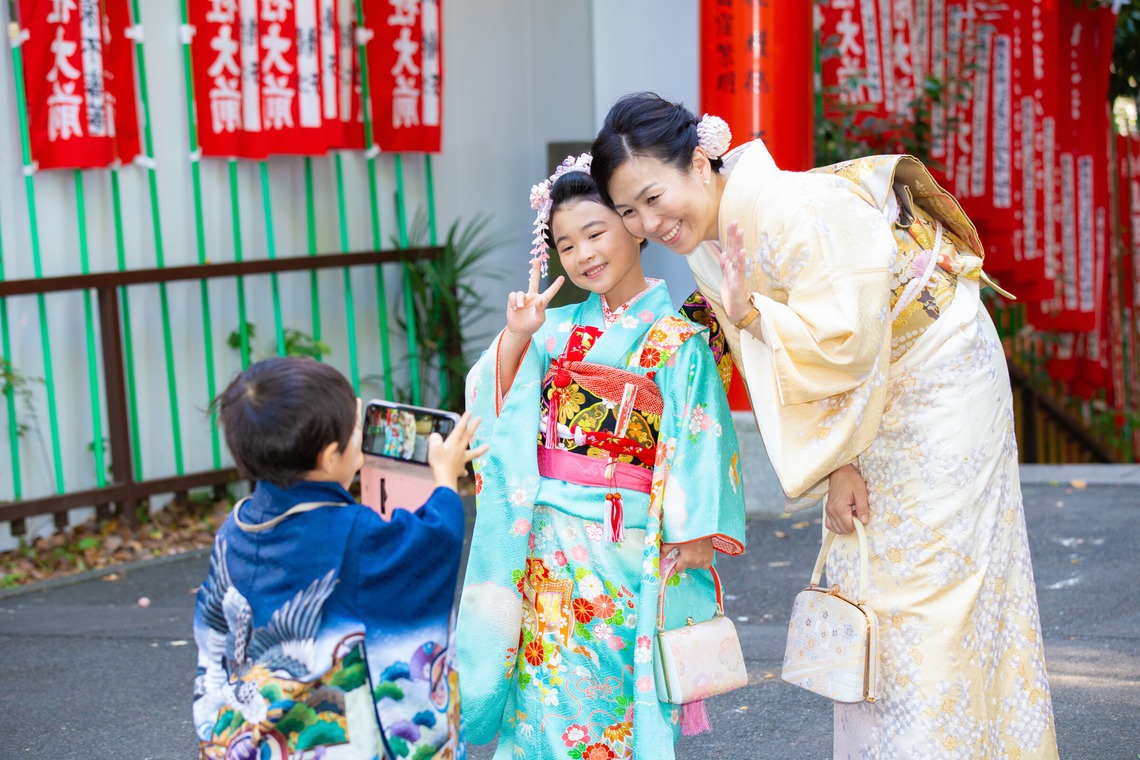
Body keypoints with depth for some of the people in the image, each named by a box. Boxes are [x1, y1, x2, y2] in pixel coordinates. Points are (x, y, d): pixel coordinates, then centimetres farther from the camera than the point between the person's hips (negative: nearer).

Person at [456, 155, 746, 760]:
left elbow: (695, 444, -7)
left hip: (625, 548, -3)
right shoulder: (559, 329, 10)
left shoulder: (674, 337, -3)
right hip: (547, 540, 3)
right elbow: (496, 404, 6)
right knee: (550, 686, 4)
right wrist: (516, 337, -9)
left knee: (613, 683, 2)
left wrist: (688, 544, -12)